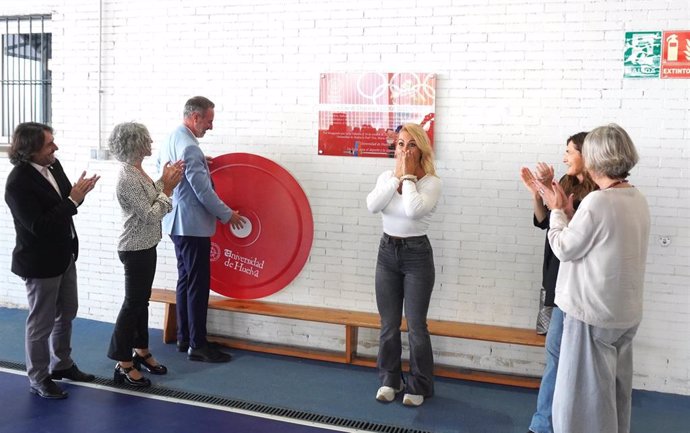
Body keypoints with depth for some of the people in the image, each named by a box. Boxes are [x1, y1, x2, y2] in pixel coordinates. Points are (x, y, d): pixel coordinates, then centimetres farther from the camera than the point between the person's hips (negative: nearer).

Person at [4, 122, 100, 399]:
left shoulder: (53, 165, -2)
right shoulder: (18, 183, -24)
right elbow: (39, 226, -27)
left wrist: (78, 192, -12)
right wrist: (73, 199, -26)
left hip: (64, 255, 8)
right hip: (40, 263, -8)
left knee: (67, 313, 21)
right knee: (41, 323, 7)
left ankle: (62, 365, 40)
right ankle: (38, 379, 24)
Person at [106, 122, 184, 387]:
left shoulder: (137, 172, 7)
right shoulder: (128, 179, -23)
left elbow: (152, 201, 13)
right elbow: (150, 215, -22)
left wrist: (165, 182, 3)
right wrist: (168, 188, -15)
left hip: (146, 247, 9)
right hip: (136, 250, -9)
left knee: (142, 301, 17)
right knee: (132, 304, -1)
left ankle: (141, 351, 30)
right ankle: (123, 364, 10)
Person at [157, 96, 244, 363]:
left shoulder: (170, 140, 10)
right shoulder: (189, 148, -20)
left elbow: (160, 165, 23)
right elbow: (203, 191, -20)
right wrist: (227, 215, -7)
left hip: (177, 223, 10)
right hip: (192, 225, -10)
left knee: (185, 280, 15)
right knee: (198, 285, -4)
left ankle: (184, 338, 23)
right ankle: (197, 345, 2)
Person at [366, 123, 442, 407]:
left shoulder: (431, 182, -11)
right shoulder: (387, 177, 3)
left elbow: (413, 210, -29)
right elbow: (372, 206, -14)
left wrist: (408, 176, -18)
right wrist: (397, 177, -14)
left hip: (416, 254, -4)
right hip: (387, 251, 4)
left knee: (415, 325, 3)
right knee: (388, 324, 13)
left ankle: (419, 386, 19)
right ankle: (389, 379, 29)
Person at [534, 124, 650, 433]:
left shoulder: (598, 201, -23)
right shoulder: (638, 200, 4)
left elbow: (564, 248, -13)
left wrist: (557, 210, 0)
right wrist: (569, 211, 8)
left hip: (593, 314, -8)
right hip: (625, 312, 8)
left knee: (587, 393, 4)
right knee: (614, 390, 20)